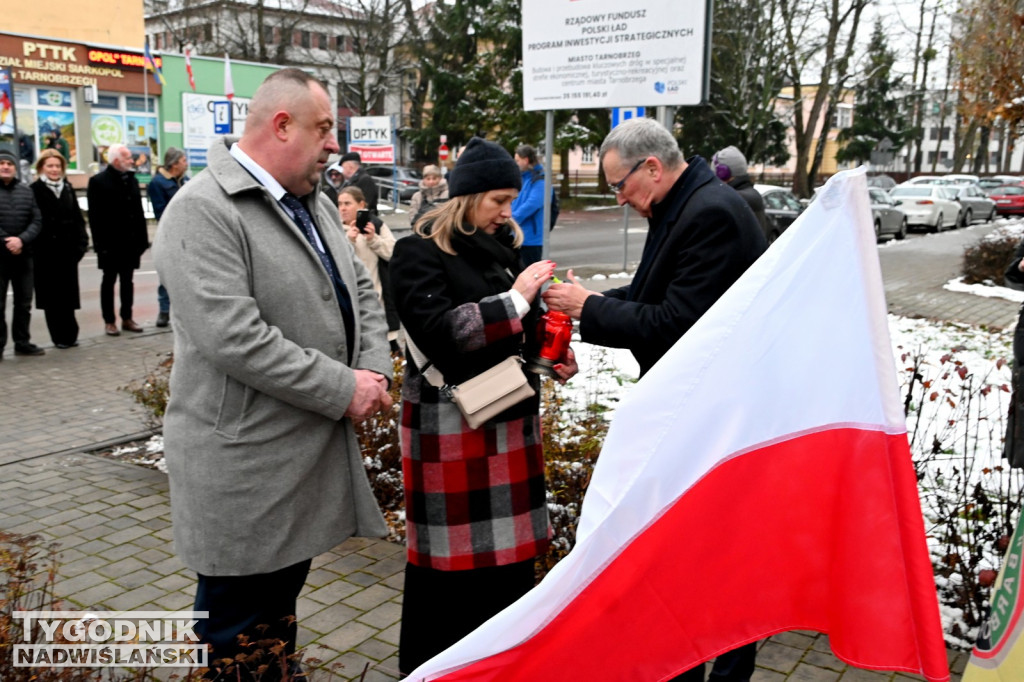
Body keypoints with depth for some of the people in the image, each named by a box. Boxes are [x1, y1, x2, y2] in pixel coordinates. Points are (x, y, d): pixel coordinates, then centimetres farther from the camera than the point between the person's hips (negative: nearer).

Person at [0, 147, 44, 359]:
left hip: (23, 255, 4)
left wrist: (21, 240, -13)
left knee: (24, 302, 10)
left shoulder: (26, 191, 9)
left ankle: (22, 342, 20)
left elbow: (37, 221, 2)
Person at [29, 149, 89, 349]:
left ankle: (69, 335, 15)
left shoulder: (68, 189, 12)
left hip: (68, 250, 4)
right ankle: (60, 336, 7)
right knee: (52, 295, 2)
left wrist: (81, 243, 1)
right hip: (45, 252, -4)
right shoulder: (35, 190, -3)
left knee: (68, 294, 7)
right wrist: (36, 248, -14)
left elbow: (77, 219, 11)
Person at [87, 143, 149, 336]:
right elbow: (95, 216, -11)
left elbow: (139, 211, 11)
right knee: (109, 280, 4)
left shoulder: (131, 179, 12)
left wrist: (142, 239, 5)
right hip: (111, 242, -5)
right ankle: (109, 321, 11)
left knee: (127, 280, 11)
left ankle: (127, 318, 19)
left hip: (130, 241, 5)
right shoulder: (98, 181, -6)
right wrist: (100, 243, -16)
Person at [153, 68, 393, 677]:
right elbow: (232, 337, -26)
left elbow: (362, 293, 14)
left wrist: (375, 370, -4)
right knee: (238, 632, 8)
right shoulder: (204, 210, -17)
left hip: (313, 450, 8)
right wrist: (342, 389, -20)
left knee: (282, 605, 23)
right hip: (244, 461, -8)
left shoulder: (316, 203, 11)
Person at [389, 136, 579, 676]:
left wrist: (555, 356, 5)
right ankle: (430, 667, 23)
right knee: (449, 554, 3)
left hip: (510, 415, 7)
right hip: (449, 427, -6)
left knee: (509, 548, 12)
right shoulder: (419, 252, -8)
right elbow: (436, 331, -21)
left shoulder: (502, 244, 11)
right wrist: (513, 300, -19)